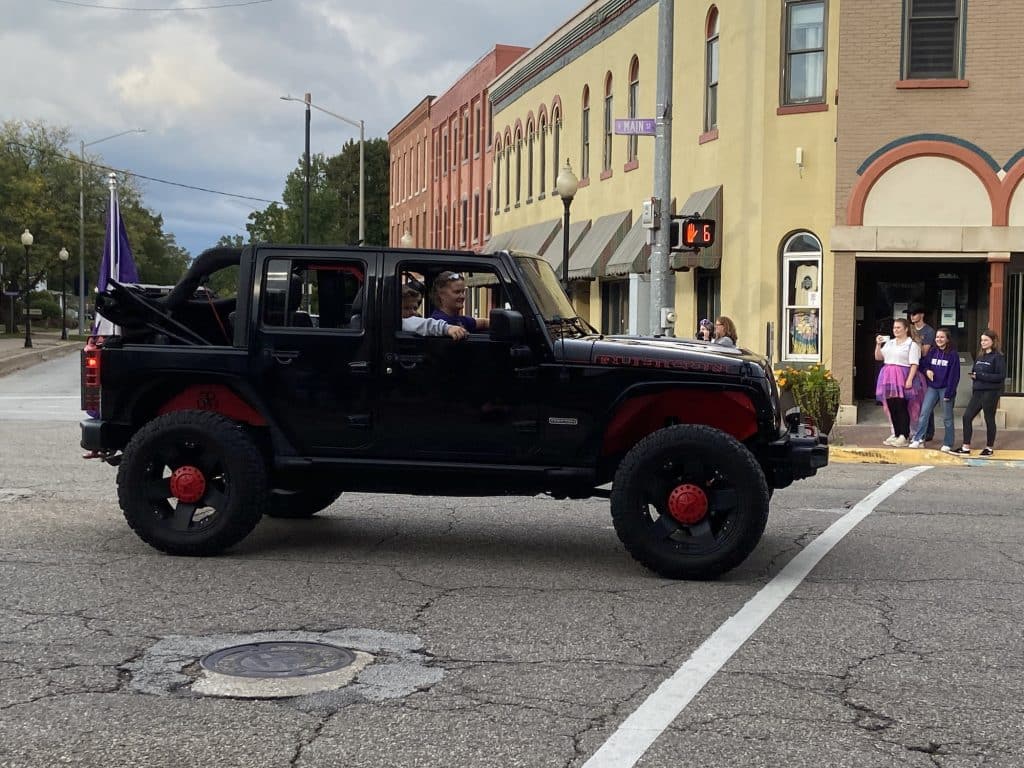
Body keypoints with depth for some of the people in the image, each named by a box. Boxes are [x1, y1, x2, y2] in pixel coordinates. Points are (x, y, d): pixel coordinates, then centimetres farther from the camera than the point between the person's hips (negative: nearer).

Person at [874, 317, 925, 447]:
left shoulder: (912, 344, -3)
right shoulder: (889, 343, 19)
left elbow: (914, 364, -10)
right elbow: (878, 357, 19)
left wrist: (909, 380, -19)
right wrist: (878, 345, 3)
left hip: (903, 378, -7)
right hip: (889, 377, 7)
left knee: (901, 407, -8)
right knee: (891, 407, 7)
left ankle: (904, 437, -4)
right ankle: (896, 434, 16)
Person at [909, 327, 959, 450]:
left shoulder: (953, 355, -7)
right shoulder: (932, 352, 7)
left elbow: (954, 375, -10)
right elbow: (923, 364, 17)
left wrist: (949, 393, -14)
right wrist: (926, 371, -7)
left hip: (945, 388, -4)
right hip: (932, 387, 4)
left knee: (947, 418, 4)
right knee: (924, 413, -5)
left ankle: (947, 444, 12)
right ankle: (919, 440, -2)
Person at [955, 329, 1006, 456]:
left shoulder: (998, 357, -8)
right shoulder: (980, 356, 14)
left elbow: (1001, 376, -15)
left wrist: (980, 375, -19)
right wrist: (973, 374, -5)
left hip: (990, 392, -7)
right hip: (978, 391, 7)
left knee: (989, 419, 4)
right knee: (967, 416, 1)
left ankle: (989, 448, 16)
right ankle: (966, 447, 6)